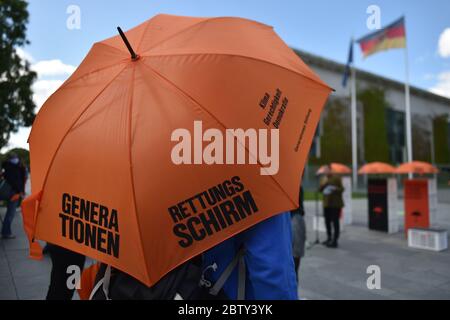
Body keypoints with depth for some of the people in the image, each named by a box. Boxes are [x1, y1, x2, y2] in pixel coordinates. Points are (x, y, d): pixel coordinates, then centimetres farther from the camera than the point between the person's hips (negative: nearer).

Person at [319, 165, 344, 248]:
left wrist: (335, 189, -25)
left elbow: (342, 189, -6)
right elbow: (320, 190, 11)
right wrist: (323, 185, -8)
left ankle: (334, 241, -5)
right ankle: (329, 238, 26)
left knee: (335, 221, -7)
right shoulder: (324, 179, 13)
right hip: (327, 204, 7)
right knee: (327, 221, 12)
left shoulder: (337, 178, -5)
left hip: (335, 204, -7)